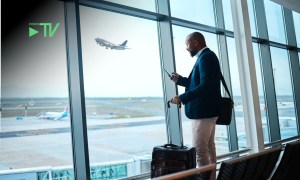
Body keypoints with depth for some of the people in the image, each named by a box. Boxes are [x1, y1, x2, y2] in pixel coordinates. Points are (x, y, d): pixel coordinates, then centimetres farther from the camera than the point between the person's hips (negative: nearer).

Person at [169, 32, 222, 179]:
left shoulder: (206, 57, -16)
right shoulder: (207, 56, 15)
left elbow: (205, 85, -27)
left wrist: (182, 98, -26)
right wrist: (179, 79, 11)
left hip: (203, 111, -11)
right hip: (207, 110, 11)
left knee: (199, 151, -7)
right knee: (208, 147, 17)